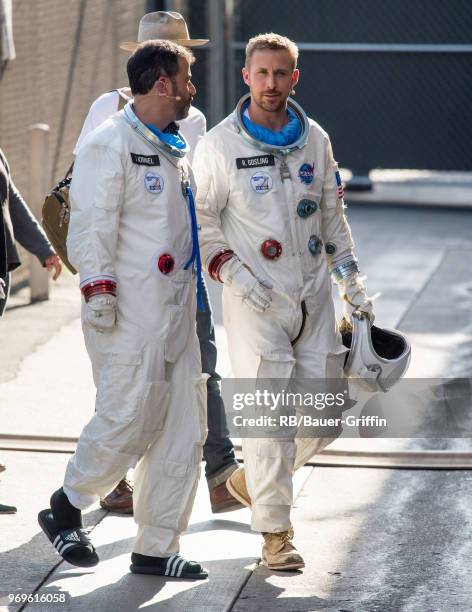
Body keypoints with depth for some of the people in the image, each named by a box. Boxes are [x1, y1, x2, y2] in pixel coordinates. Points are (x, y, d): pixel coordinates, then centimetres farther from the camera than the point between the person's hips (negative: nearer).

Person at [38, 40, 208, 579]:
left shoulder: (174, 147, 18)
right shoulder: (110, 145, -10)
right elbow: (92, 225, -15)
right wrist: (97, 289, -21)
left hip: (177, 312, 9)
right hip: (131, 315, -9)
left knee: (183, 430, 7)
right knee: (127, 423, -8)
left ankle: (156, 548, 15)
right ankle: (66, 510, 15)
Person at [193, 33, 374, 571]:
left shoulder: (315, 140, 9)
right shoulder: (220, 144, -5)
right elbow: (200, 222, -3)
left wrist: (350, 280, 13)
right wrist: (232, 272, -15)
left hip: (313, 294, 5)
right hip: (255, 299, -5)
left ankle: (252, 480, 29)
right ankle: (275, 535, 2)